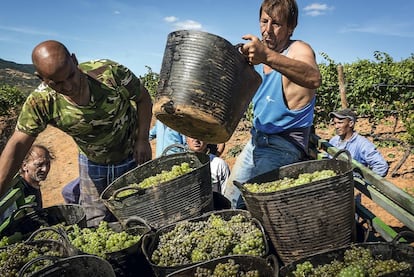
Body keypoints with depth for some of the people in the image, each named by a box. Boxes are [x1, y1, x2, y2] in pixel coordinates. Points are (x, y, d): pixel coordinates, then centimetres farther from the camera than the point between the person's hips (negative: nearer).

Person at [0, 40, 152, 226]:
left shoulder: (110, 73, -28)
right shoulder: (40, 103, -24)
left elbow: (143, 98, -13)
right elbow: (18, 145, -20)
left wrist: (142, 140, -17)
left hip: (133, 156, -1)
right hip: (92, 163, 1)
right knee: (95, 223, 11)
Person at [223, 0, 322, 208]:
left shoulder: (298, 51, -15)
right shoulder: (258, 49, 5)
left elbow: (314, 79, -38)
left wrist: (267, 56, -51)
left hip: (283, 146, -7)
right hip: (256, 140, 7)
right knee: (230, 201, 14)